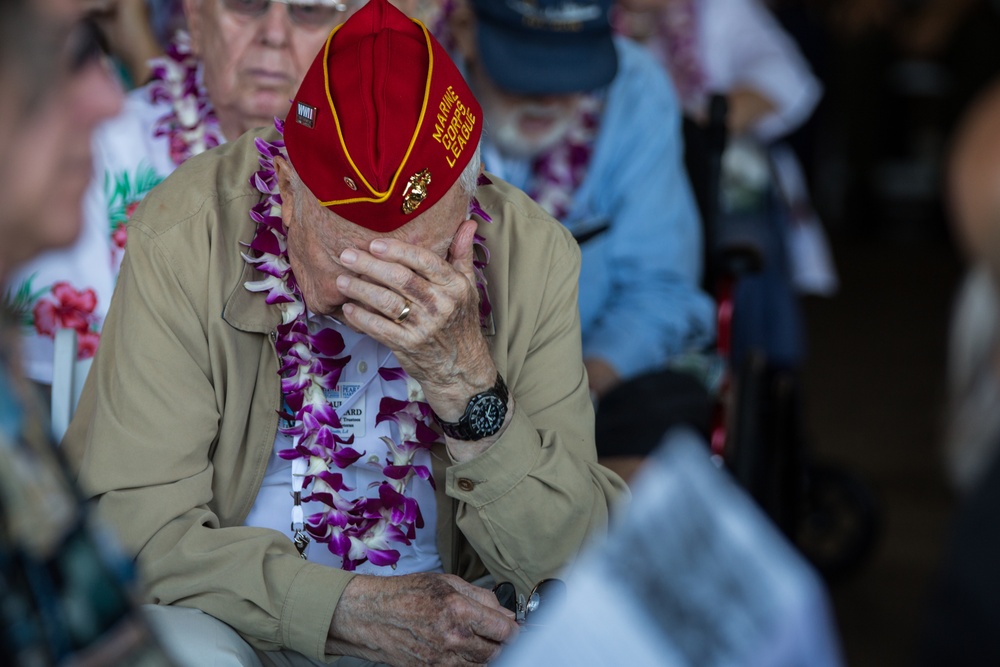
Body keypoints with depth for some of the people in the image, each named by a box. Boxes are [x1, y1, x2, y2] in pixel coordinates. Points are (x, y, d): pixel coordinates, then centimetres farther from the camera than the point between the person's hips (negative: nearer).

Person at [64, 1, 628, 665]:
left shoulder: (535, 256, -12)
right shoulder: (181, 238, -18)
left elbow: (565, 559, -14)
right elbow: (138, 525, -19)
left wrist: (467, 383, -30)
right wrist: (351, 609, -29)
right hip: (235, 613, -2)